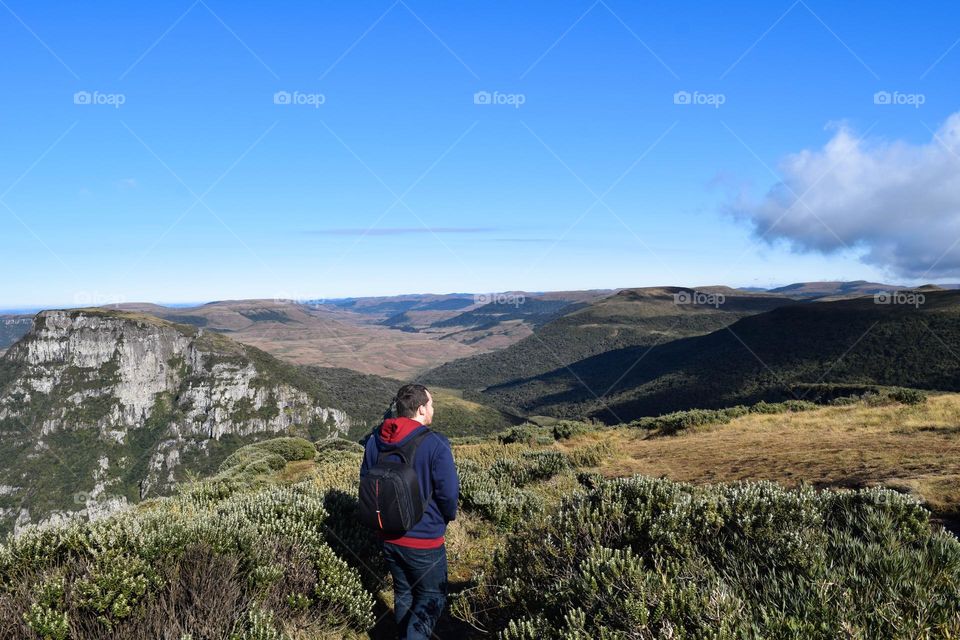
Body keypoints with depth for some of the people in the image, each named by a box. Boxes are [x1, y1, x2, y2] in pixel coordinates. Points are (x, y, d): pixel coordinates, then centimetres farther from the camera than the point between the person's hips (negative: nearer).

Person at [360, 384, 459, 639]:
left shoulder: (375, 440, -4)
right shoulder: (435, 444, -23)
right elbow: (449, 493, -18)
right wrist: (447, 517, 3)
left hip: (388, 537, 6)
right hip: (424, 540, -6)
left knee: (403, 593, 23)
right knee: (432, 599, 11)